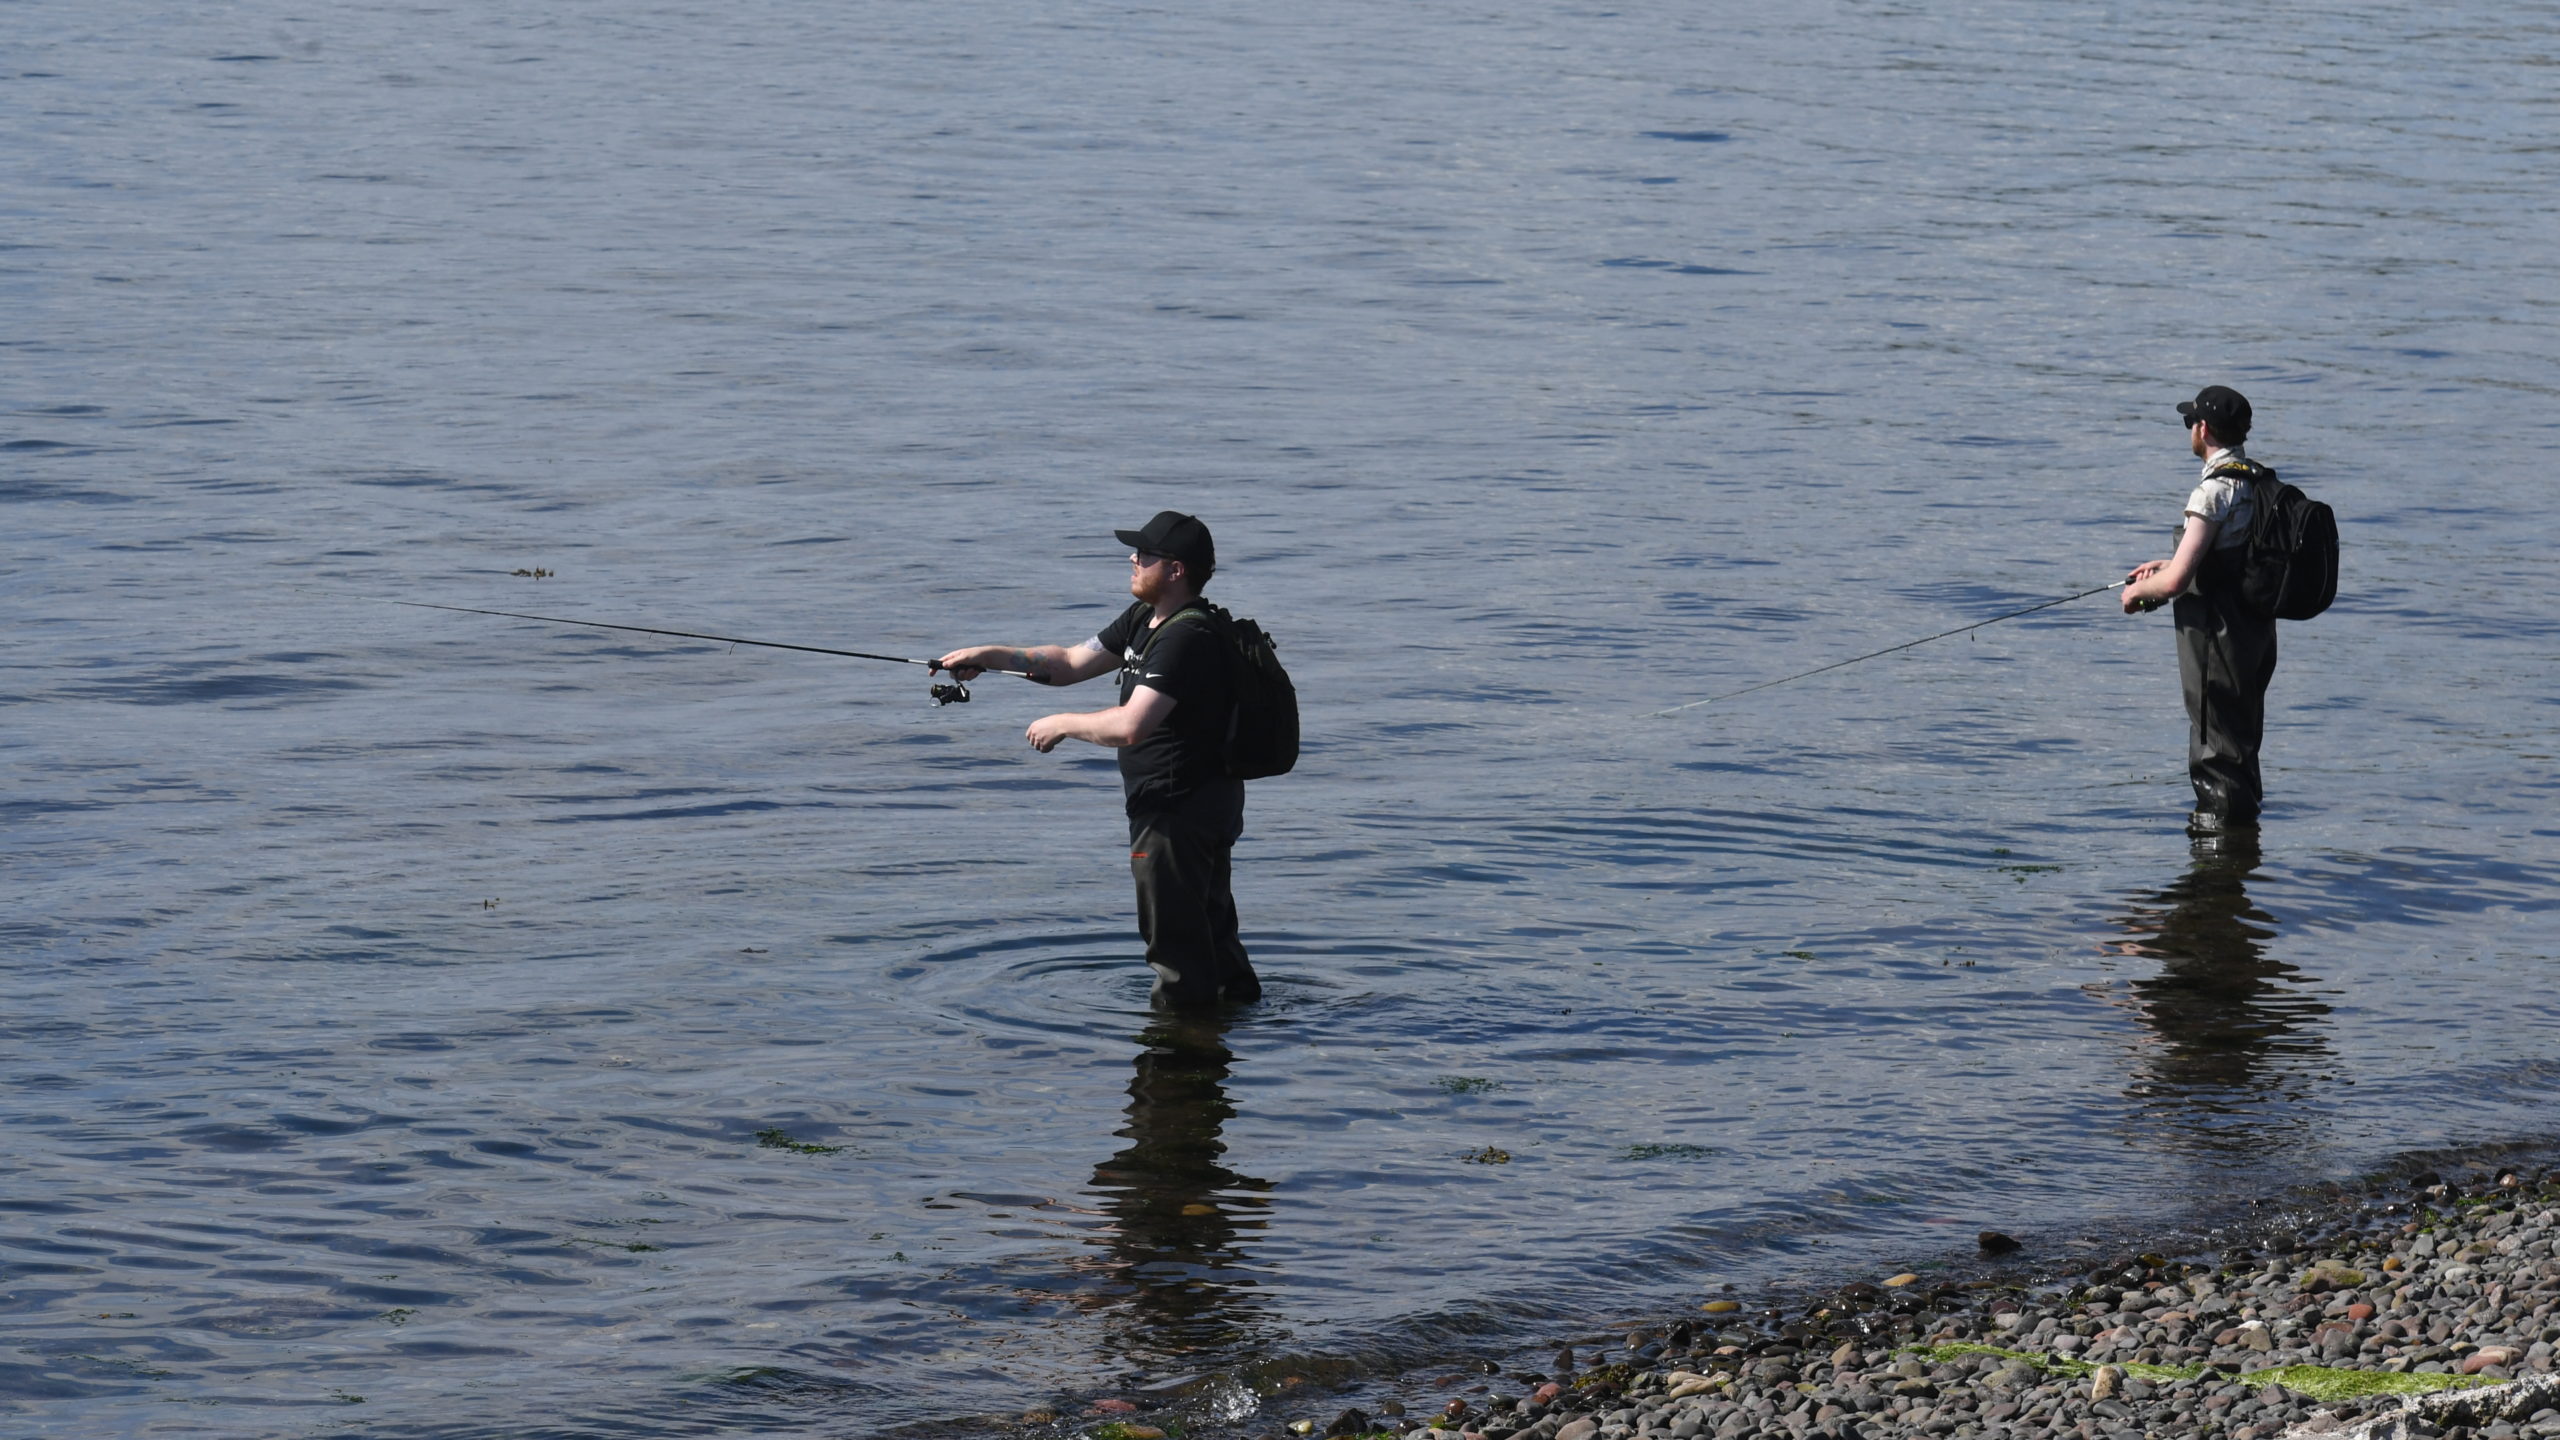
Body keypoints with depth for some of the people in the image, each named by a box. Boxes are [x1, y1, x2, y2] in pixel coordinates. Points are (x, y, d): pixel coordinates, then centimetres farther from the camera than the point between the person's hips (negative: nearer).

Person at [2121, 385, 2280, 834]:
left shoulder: (2215, 490, -21)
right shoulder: (2260, 482, 8)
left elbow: (2177, 580, -25)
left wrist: (2139, 590, -5)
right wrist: (2168, 564, 22)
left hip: (2219, 639, -9)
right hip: (2257, 629, 9)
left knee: (2217, 750, 1)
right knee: (2242, 740, 21)